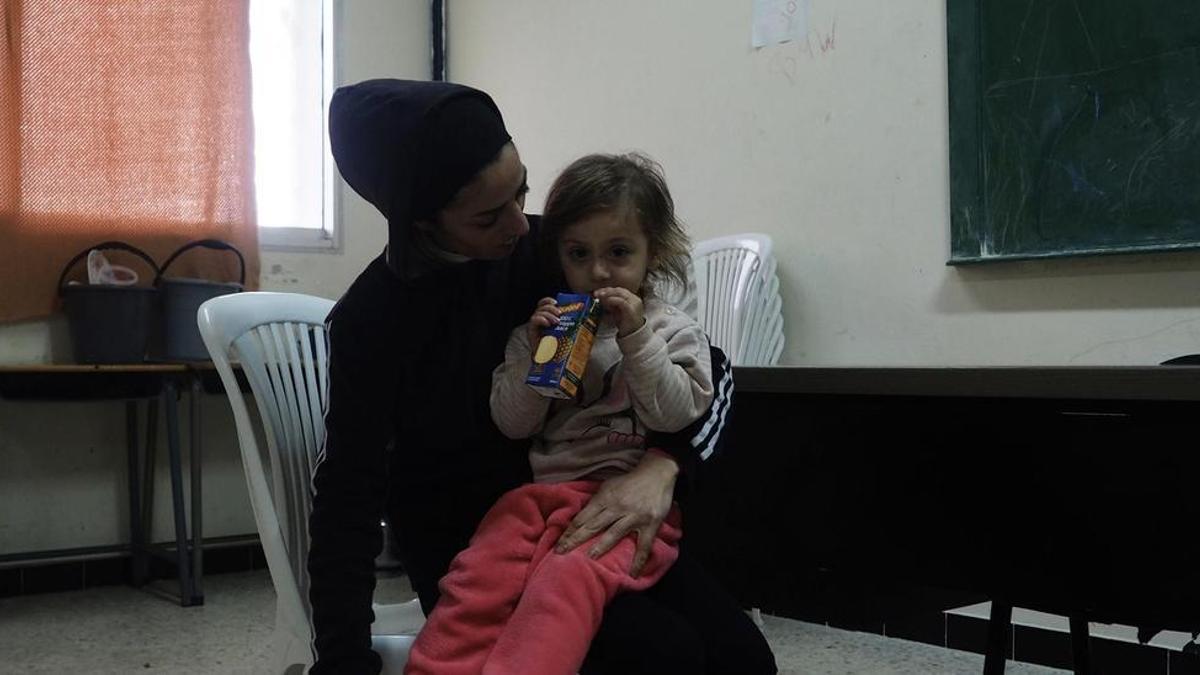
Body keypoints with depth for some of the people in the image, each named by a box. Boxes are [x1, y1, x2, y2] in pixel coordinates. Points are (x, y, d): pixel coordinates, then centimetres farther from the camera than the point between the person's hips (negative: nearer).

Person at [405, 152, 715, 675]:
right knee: (477, 575, -23)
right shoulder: (542, 326, 17)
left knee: (567, 579, -33)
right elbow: (512, 424, 13)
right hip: (544, 489, 4)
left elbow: (676, 416, -4)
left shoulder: (671, 331, 9)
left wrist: (636, 338, -11)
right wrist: (535, 355, -2)